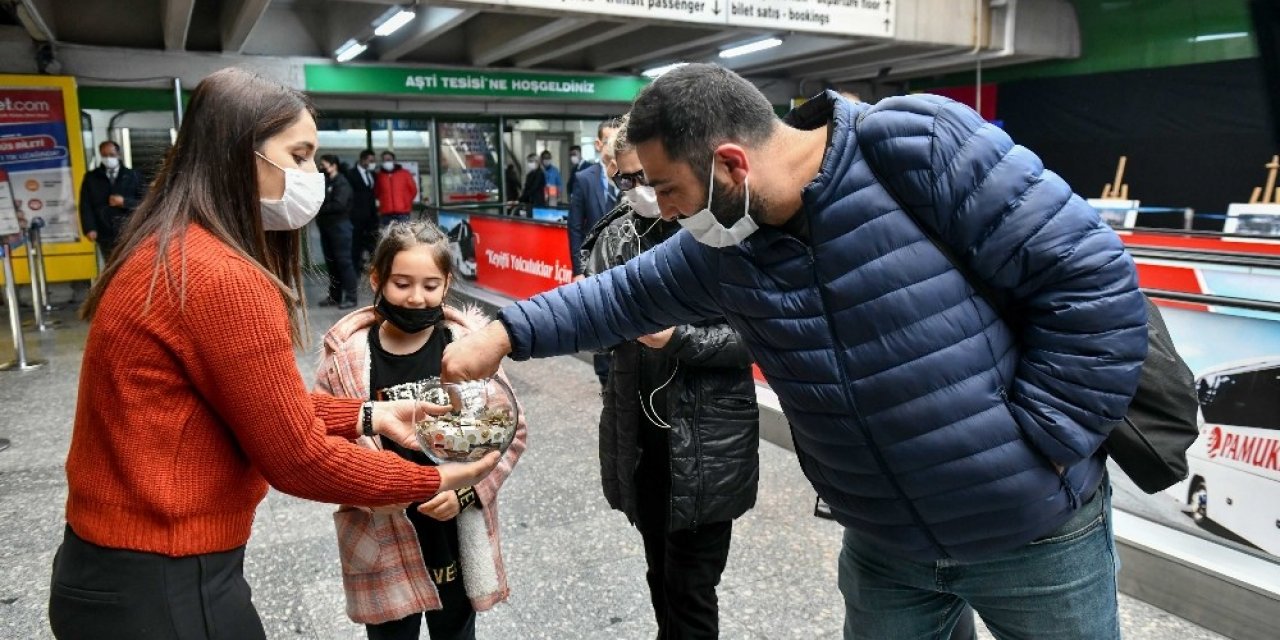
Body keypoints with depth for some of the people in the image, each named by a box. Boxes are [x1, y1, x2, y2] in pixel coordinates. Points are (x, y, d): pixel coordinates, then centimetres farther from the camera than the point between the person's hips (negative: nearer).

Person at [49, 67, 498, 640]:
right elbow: (297, 458, -18)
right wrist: (432, 480, -8)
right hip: (163, 588, -9)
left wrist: (368, 416, 6)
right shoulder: (221, 277, -24)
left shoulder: (168, 252, 6)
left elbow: (265, 407, 9)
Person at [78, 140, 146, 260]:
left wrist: (124, 202, -11)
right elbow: (86, 205, 6)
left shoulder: (132, 176, 9)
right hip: (106, 235, 1)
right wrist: (90, 228, -5)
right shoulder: (91, 178, 12)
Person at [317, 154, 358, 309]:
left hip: (339, 226, -8)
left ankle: (350, 297, -3)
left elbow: (338, 205, -20)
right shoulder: (323, 181, 17)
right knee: (330, 262, 10)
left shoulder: (342, 183, -8)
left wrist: (318, 208, -11)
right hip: (326, 226, 8)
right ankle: (334, 296, 17)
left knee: (343, 261, -7)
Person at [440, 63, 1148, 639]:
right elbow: (626, 294, 12)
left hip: (1033, 532, -4)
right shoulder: (720, 244, -4)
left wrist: (1039, 439, -19)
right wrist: (507, 333, 10)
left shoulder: (922, 149, -23)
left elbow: (1093, 280, -20)